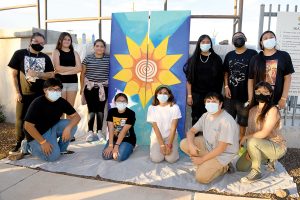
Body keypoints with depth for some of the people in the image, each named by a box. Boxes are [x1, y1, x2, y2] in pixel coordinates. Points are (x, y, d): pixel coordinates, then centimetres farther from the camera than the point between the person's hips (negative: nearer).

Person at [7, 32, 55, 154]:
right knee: (20, 119, 4)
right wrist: (16, 92, -7)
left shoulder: (45, 58, 7)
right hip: (24, 94, -2)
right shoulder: (19, 54, -1)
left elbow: (51, 75, 5)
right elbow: (14, 74, -1)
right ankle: (19, 143, 17)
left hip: (40, 94, 2)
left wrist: (37, 74, -13)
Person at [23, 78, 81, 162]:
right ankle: (32, 147, 6)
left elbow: (76, 116, -9)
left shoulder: (62, 102, -7)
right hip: (38, 134, -5)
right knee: (53, 156, -23)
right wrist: (43, 142, -25)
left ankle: (61, 149, 2)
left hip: (53, 127, 6)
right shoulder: (37, 103, -23)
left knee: (72, 125, -18)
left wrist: (68, 128, -29)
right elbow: (28, 126, -22)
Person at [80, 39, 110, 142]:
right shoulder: (88, 58, 2)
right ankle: (90, 132, 10)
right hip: (90, 87, -1)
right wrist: (82, 87, 3)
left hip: (103, 88, 1)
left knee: (100, 110, 6)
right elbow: (82, 74, 5)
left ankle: (99, 131, 20)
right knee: (91, 110, -2)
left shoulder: (109, 59, 4)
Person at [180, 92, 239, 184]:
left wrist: (202, 159, -20)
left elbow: (221, 148, -26)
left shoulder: (226, 121, -28)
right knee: (184, 144, -9)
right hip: (208, 145, 7)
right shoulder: (206, 115, -4)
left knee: (201, 177, -18)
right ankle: (207, 164, 2)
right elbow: (191, 131, 2)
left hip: (223, 153, -7)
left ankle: (223, 167, 8)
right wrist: (191, 145, -20)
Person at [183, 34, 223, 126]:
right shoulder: (193, 59, 3)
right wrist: (189, 95, -4)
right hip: (197, 94, 0)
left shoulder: (216, 59, 3)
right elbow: (189, 79, 1)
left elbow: (220, 78, 3)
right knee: (196, 119, 5)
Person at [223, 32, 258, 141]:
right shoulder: (229, 55, 9)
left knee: (242, 121, 8)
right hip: (230, 94, 4)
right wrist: (226, 87, 1)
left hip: (245, 95, -4)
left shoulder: (252, 54, -4)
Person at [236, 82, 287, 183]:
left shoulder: (273, 110, -21)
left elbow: (264, 133, -25)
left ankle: (256, 172, -13)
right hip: (261, 146, 7)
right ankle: (268, 159, 23)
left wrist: (245, 137, -15)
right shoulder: (252, 110, 1)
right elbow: (250, 131, -1)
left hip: (277, 146, -7)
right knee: (240, 167, 6)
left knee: (252, 142, -35)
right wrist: (249, 151, -11)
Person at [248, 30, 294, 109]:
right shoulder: (255, 59, 5)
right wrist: (250, 101, -2)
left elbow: (287, 78, 1)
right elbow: (251, 80, 3)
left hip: (276, 101, 0)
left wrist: (284, 98, -5)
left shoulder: (284, 56, 3)